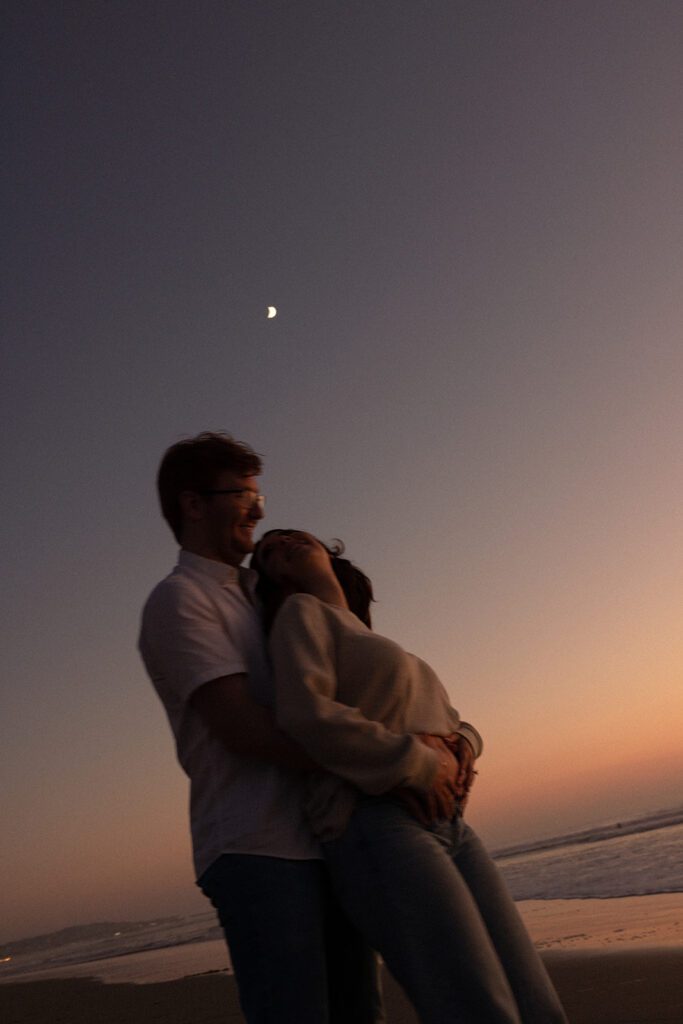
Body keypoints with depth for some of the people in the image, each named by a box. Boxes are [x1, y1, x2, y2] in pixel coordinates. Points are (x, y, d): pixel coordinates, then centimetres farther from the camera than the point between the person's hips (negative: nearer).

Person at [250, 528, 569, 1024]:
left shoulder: (376, 644, 27)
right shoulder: (302, 613, 4)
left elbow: (460, 727, 27)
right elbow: (306, 713, -15)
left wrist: (461, 747, 3)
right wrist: (417, 763, -10)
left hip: (450, 828, 8)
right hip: (378, 828, -7)